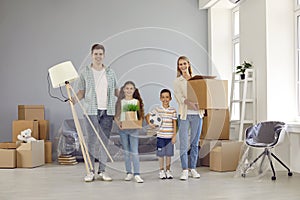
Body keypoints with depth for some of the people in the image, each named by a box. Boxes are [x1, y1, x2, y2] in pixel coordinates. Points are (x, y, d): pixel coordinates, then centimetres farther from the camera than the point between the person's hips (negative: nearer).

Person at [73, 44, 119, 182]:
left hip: (107, 111, 3)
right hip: (92, 111, -2)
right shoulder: (85, 72, 5)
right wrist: (74, 99, -15)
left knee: (104, 141, 5)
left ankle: (102, 171, 13)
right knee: (92, 141, -3)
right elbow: (81, 91, 4)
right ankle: (90, 171, 5)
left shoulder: (110, 72, 12)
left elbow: (116, 90, 17)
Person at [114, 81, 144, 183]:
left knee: (134, 152, -6)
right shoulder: (120, 101, 6)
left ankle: (137, 174, -6)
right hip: (123, 129, 2)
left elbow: (140, 115, 7)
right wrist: (118, 123, -11)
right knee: (126, 152, 8)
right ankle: (129, 173, 16)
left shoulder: (136, 101, 4)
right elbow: (116, 116, 7)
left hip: (133, 129, -2)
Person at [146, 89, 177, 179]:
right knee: (161, 154, 6)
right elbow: (147, 116, 7)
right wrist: (149, 123, -10)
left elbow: (174, 124, 2)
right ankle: (161, 170, 18)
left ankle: (168, 170, 21)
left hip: (170, 136, 1)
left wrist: (174, 136, -1)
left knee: (169, 154, 8)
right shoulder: (157, 109, -1)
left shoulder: (173, 110, 0)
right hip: (160, 136, 0)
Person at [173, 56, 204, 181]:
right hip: (184, 114, -2)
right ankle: (184, 170, 1)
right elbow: (179, 97, -8)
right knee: (183, 143, -5)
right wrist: (189, 103, -27)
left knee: (195, 143, 7)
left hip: (197, 114, 2)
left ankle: (193, 168, 16)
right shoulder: (177, 81, 6)